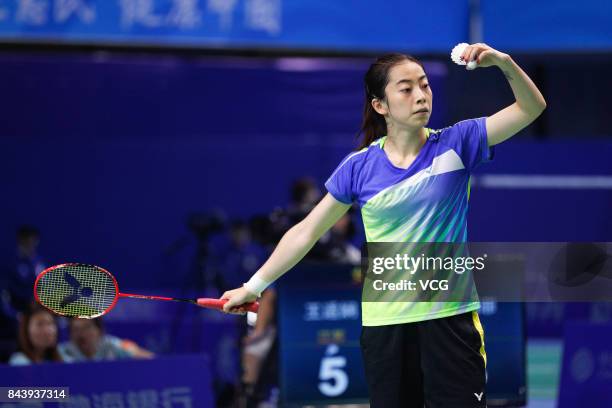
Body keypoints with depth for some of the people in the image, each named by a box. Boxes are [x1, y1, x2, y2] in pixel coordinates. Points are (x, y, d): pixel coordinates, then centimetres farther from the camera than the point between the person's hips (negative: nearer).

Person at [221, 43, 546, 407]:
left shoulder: (456, 144, 0)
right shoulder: (359, 167, 1)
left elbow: (532, 108, -7)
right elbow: (306, 232, 11)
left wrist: (503, 61, -24)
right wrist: (254, 286, 12)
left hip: (450, 317, -1)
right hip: (384, 323, 1)